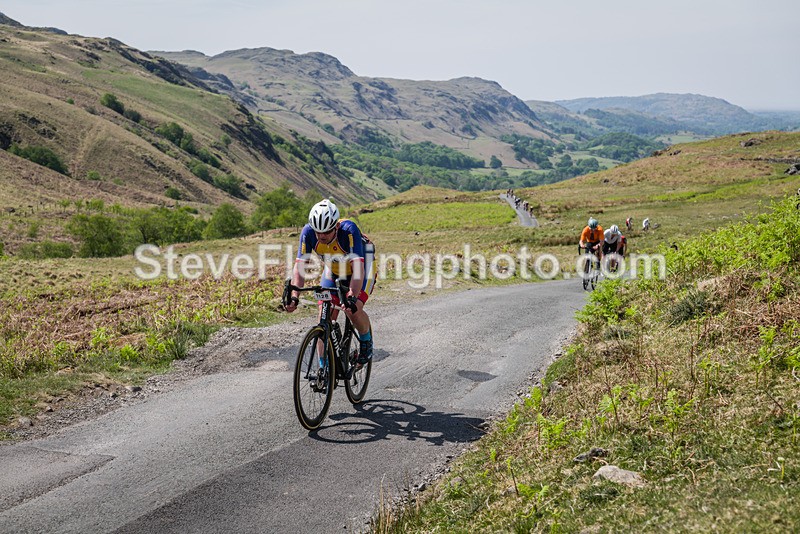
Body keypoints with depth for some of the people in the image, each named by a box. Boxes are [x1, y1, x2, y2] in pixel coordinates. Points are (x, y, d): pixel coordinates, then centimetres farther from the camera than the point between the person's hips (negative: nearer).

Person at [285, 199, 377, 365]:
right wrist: (294, 296, -41)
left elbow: (358, 267, -43)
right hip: (333, 270, 4)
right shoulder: (308, 232, -26)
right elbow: (300, 265, -27)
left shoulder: (349, 230, -37)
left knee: (354, 310, -25)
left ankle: (366, 341, 6)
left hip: (362, 268, -4)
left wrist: (352, 297, -56)